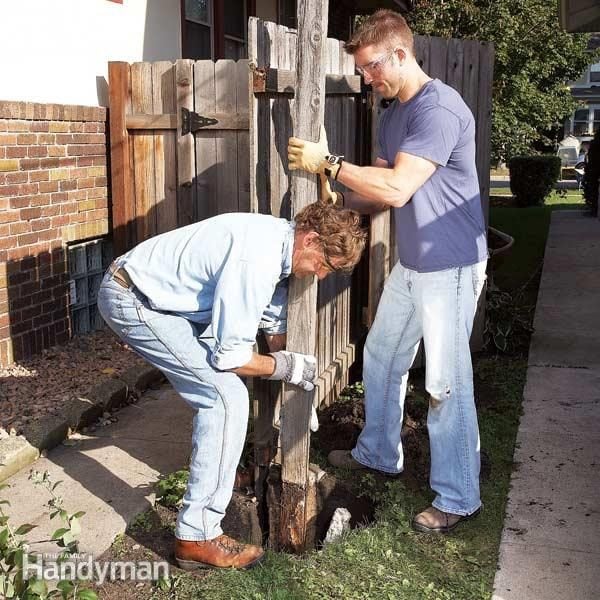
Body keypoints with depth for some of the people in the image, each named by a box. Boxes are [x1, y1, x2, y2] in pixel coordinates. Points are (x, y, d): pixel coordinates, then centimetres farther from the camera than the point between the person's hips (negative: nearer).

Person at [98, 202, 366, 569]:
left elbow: (275, 322, 15)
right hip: (131, 300, -10)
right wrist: (286, 366, -7)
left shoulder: (278, 241, 3)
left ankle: (219, 467, 44)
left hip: (153, 288, 10)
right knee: (228, 397, -14)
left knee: (221, 385, 24)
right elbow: (230, 355, -23)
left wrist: (299, 387, 18)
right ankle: (198, 538, -8)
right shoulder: (256, 261, -28)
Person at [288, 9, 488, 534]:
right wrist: (340, 199, -6)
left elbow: (397, 189, -27)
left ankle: (458, 497, 12)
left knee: (446, 383, -3)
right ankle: (379, 453, 38)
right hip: (411, 265, 10)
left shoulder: (438, 108, -20)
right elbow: (380, 193, 11)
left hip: (450, 268, -10)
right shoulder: (394, 113, 11)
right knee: (381, 358, 19)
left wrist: (329, 162, -22)